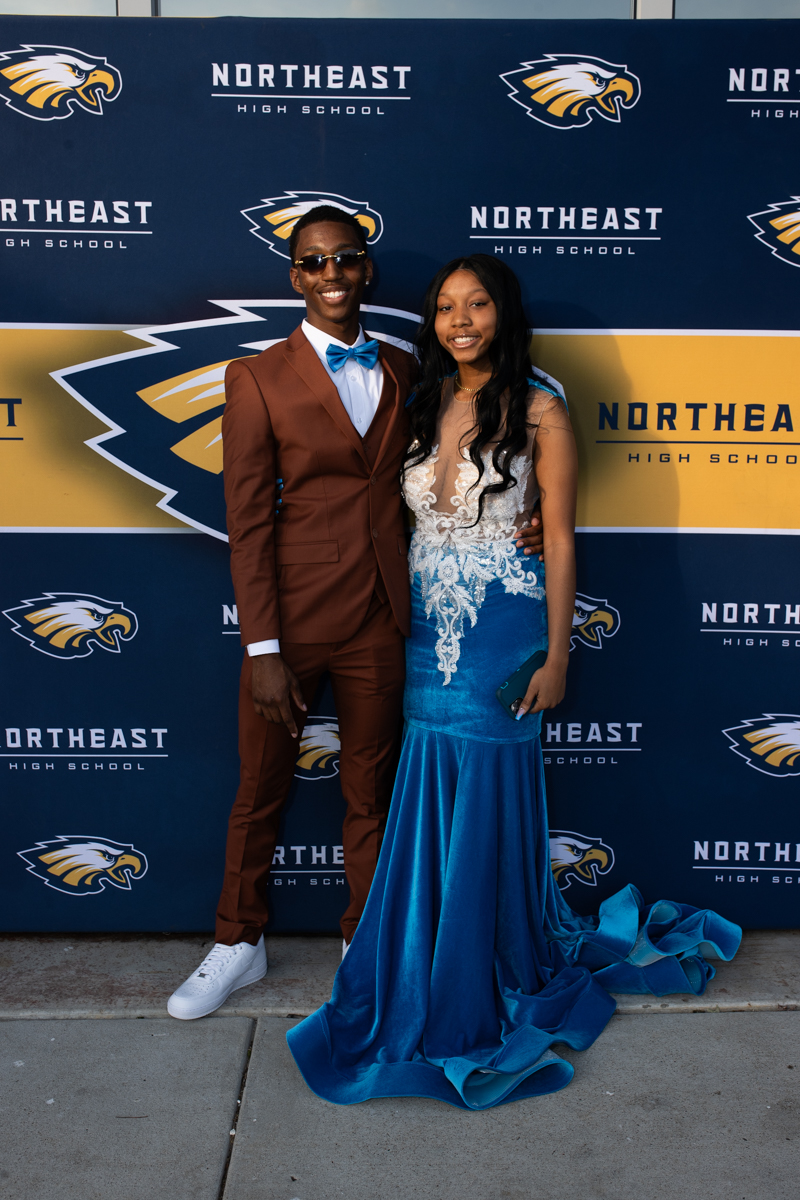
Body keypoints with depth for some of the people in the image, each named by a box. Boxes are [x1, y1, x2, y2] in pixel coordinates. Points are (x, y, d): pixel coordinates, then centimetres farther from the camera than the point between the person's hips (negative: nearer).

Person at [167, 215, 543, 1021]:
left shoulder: (402, 372, 8)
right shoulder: (258, 379, -4)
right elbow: (247, 522, -8)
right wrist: (263, 650, -13)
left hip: (378, 621, 3)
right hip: (292, 617, -3)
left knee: (370, 792, 16)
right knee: (260, 790, 13)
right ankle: (238, 945, 35)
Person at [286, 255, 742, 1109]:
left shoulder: (538, 410, -5)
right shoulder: (426, 405, 10)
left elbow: (560, 540, -6)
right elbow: (412, 521, 13)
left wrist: (556, 654, -9)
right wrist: (399, 620, 9)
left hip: (502, 632, -5)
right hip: (428, 630, 5)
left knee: (487, 807, 3)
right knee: (428, 808, 10)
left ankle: (484, 991, 24)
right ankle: (426, 980, 30)